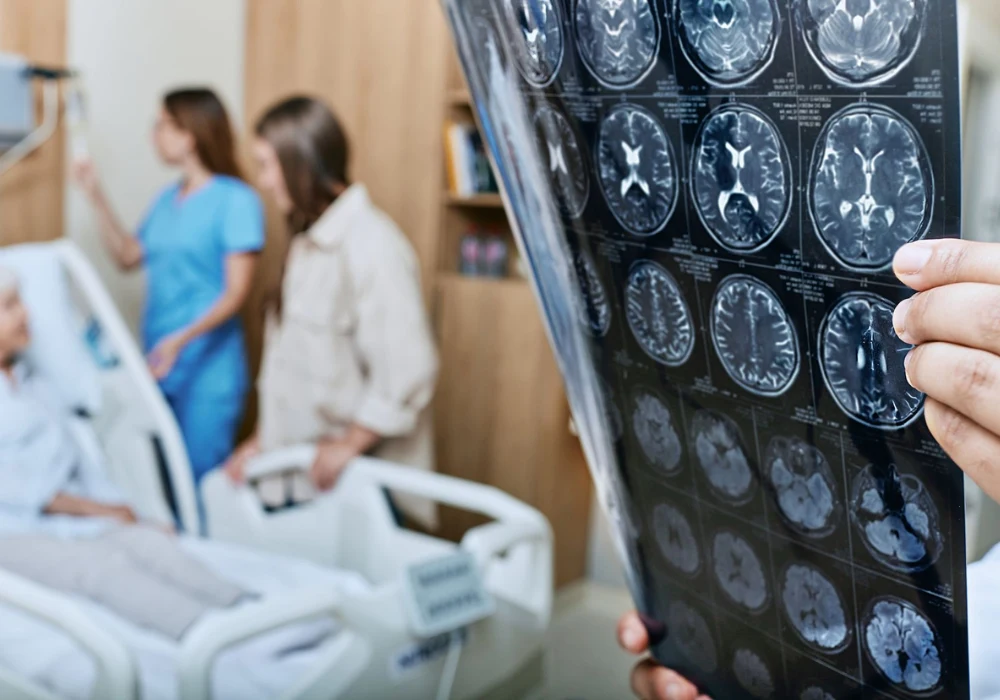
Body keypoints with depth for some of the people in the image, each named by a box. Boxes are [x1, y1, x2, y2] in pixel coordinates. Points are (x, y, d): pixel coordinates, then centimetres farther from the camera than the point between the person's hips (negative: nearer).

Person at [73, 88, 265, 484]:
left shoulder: (236, 200, -12)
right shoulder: (168, 199, 11)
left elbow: (236, 292, -15)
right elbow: (128, 258, 20)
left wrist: (182, 340, -26)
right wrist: (97, 197, 13)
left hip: (209, 370, -7)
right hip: (158, 364, 7)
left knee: (202, 478, -2)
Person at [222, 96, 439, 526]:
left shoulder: (372, 246, -18)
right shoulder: (308, 243, 12)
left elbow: (408, 371, -23)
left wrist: (349, 444, -15)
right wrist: (264, 437, 14)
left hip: (360, 475, -8)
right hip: (303, 464, 8)